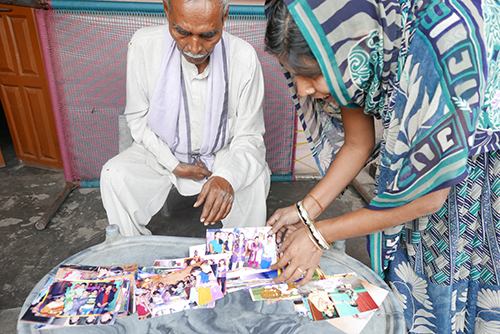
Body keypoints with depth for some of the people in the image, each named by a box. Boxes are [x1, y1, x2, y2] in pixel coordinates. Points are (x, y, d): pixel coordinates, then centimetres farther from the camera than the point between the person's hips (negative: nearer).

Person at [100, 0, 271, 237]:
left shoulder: (244, 58, -22)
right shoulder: (143, 46, -19)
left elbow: (249, 136, -17)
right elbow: (137, 118, -5)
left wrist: (227, 177, -37)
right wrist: (173, 166, -13)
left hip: (223, 153, 0)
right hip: (163, 152, 1)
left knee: (255, 179, -27)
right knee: (114, 176, -20)